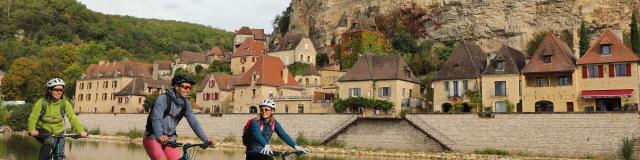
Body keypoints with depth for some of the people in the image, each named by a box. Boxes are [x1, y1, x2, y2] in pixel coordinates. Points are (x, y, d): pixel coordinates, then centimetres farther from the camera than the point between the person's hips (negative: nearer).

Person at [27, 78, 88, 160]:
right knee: (50, 142, -35)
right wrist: (32, 130, -36)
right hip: (43, 131, -3)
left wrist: (81, 131, -29)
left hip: (58, 132, 3)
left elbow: (72, 118, -16)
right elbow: (33, 118, -17)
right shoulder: (42, 102, -15)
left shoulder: (65, 103, -12)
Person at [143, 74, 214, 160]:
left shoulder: (186, 104, 1)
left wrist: (206, 140, -9)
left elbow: (194, 123, 1)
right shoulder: (163, 99, -16)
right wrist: (160, 136, -47)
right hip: (153, 138, -6)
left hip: (170, 140, 6)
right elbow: (156, 119, -28)